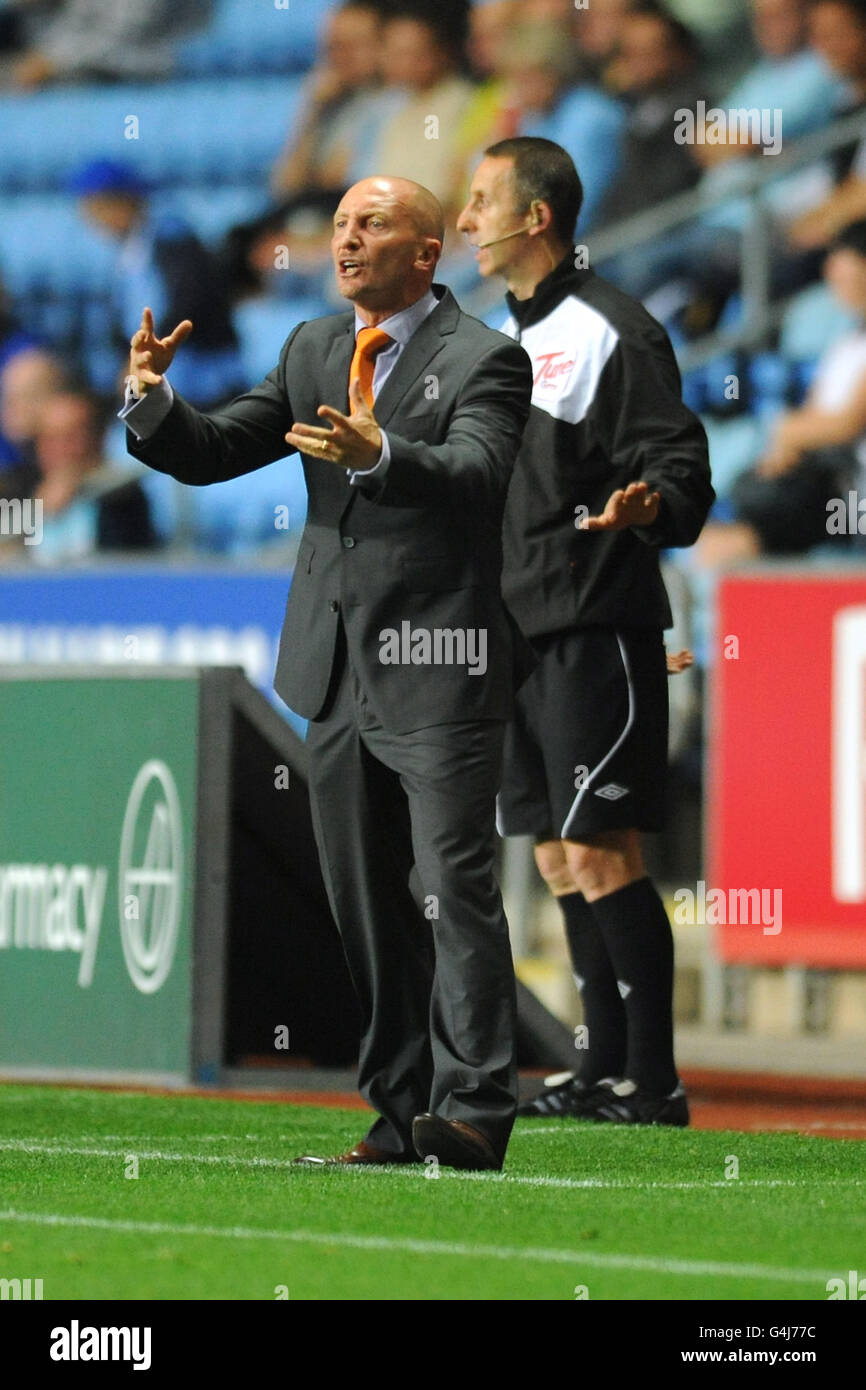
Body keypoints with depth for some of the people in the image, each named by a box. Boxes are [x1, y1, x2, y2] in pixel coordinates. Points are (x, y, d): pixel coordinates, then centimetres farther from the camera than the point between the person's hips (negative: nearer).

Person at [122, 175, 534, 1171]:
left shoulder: (482, 360, -6)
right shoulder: (313, 350, 14)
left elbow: (474, 472, -23)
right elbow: (211, 453, 13)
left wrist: (378, 454, -41)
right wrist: (151, 401, -7)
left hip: (437, 673, -7)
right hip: (337, 671, 7)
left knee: (455, 885, -12)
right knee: (363, 900, 9)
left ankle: (471, 1110, -13)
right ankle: (401, 1108, 14)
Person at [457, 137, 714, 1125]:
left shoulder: (609, 333, -10)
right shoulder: (506, 337, 16)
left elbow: (683, 470, -17)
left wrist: (643, 507, -37)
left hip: (595, 631, -9)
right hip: (518, 635, 9)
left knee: (599, 854, -10)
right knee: (559, 859, 9)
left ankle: (654, 1081, -8)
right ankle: (605, 1069, 14)